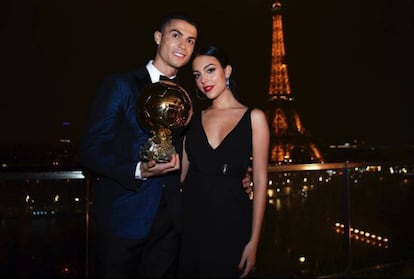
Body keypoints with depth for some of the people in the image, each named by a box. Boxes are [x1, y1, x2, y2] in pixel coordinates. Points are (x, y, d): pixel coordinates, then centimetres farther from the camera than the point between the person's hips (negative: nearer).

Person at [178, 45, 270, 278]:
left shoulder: (253, 117, 0)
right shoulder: (193, 119, 9)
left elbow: (260, 180, -4)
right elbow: (181, 173, 10)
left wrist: (254, 241, -9)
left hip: (231, 219, -2)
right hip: (191, 218, 3)